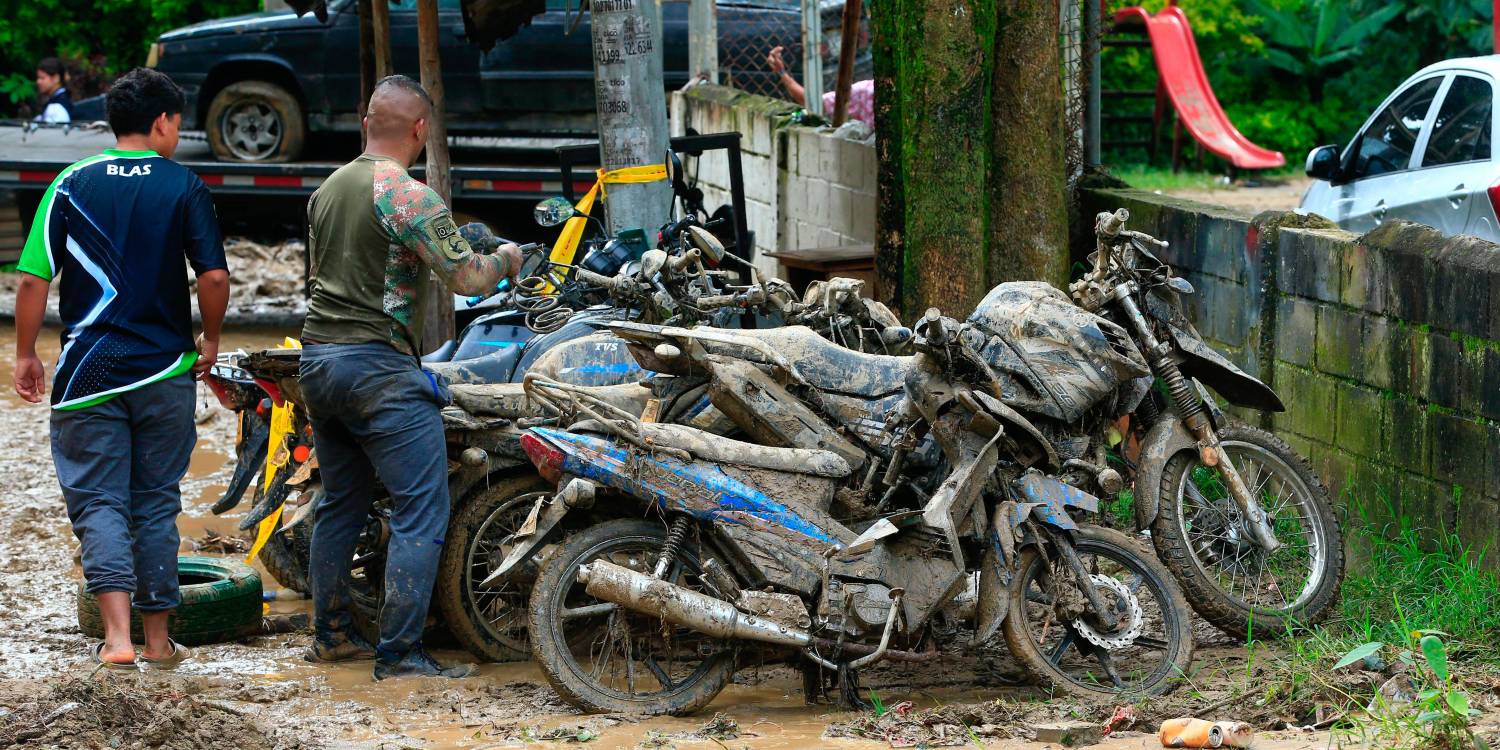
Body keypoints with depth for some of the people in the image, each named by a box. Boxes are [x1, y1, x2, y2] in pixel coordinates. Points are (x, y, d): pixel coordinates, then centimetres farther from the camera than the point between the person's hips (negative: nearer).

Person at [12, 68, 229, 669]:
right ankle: (158, 638, 16)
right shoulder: (184, 188, -2)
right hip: (165, 370, 0)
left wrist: (25, 354, 8)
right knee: (156, 503, 12)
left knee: (98, 501, 1)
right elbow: (214, 276, -9)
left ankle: (117, 634, -16)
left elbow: (33, 278, -3)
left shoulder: (72, 185, 1)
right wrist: (210, 339, 9)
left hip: (88, 367, 0)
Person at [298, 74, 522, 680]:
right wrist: (505, 259, 6)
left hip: (318, 358, 9)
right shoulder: (409, 197, -14)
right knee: (423, 512, -6)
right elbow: (466, 279, -14)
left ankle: (330, 633, 23)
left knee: (341, 503, 19)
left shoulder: (327, 190, 13)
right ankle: (399, 653, -11)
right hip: (379, 366, -9)